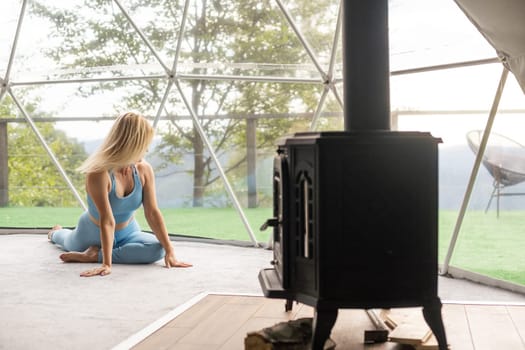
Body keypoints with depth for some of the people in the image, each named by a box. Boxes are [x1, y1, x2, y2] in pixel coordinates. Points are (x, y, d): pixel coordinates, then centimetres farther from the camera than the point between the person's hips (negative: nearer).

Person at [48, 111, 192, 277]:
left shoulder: (144, 170, -20)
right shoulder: (98, 173, -36)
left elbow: (152, 212, -21)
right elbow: (107, 220, -40)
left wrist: (170, 252, -26)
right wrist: (107, 264, -42)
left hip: (127, 232, 3)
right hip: (93, 232, -3)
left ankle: (94, 255, -11)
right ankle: (56, 233, 56)